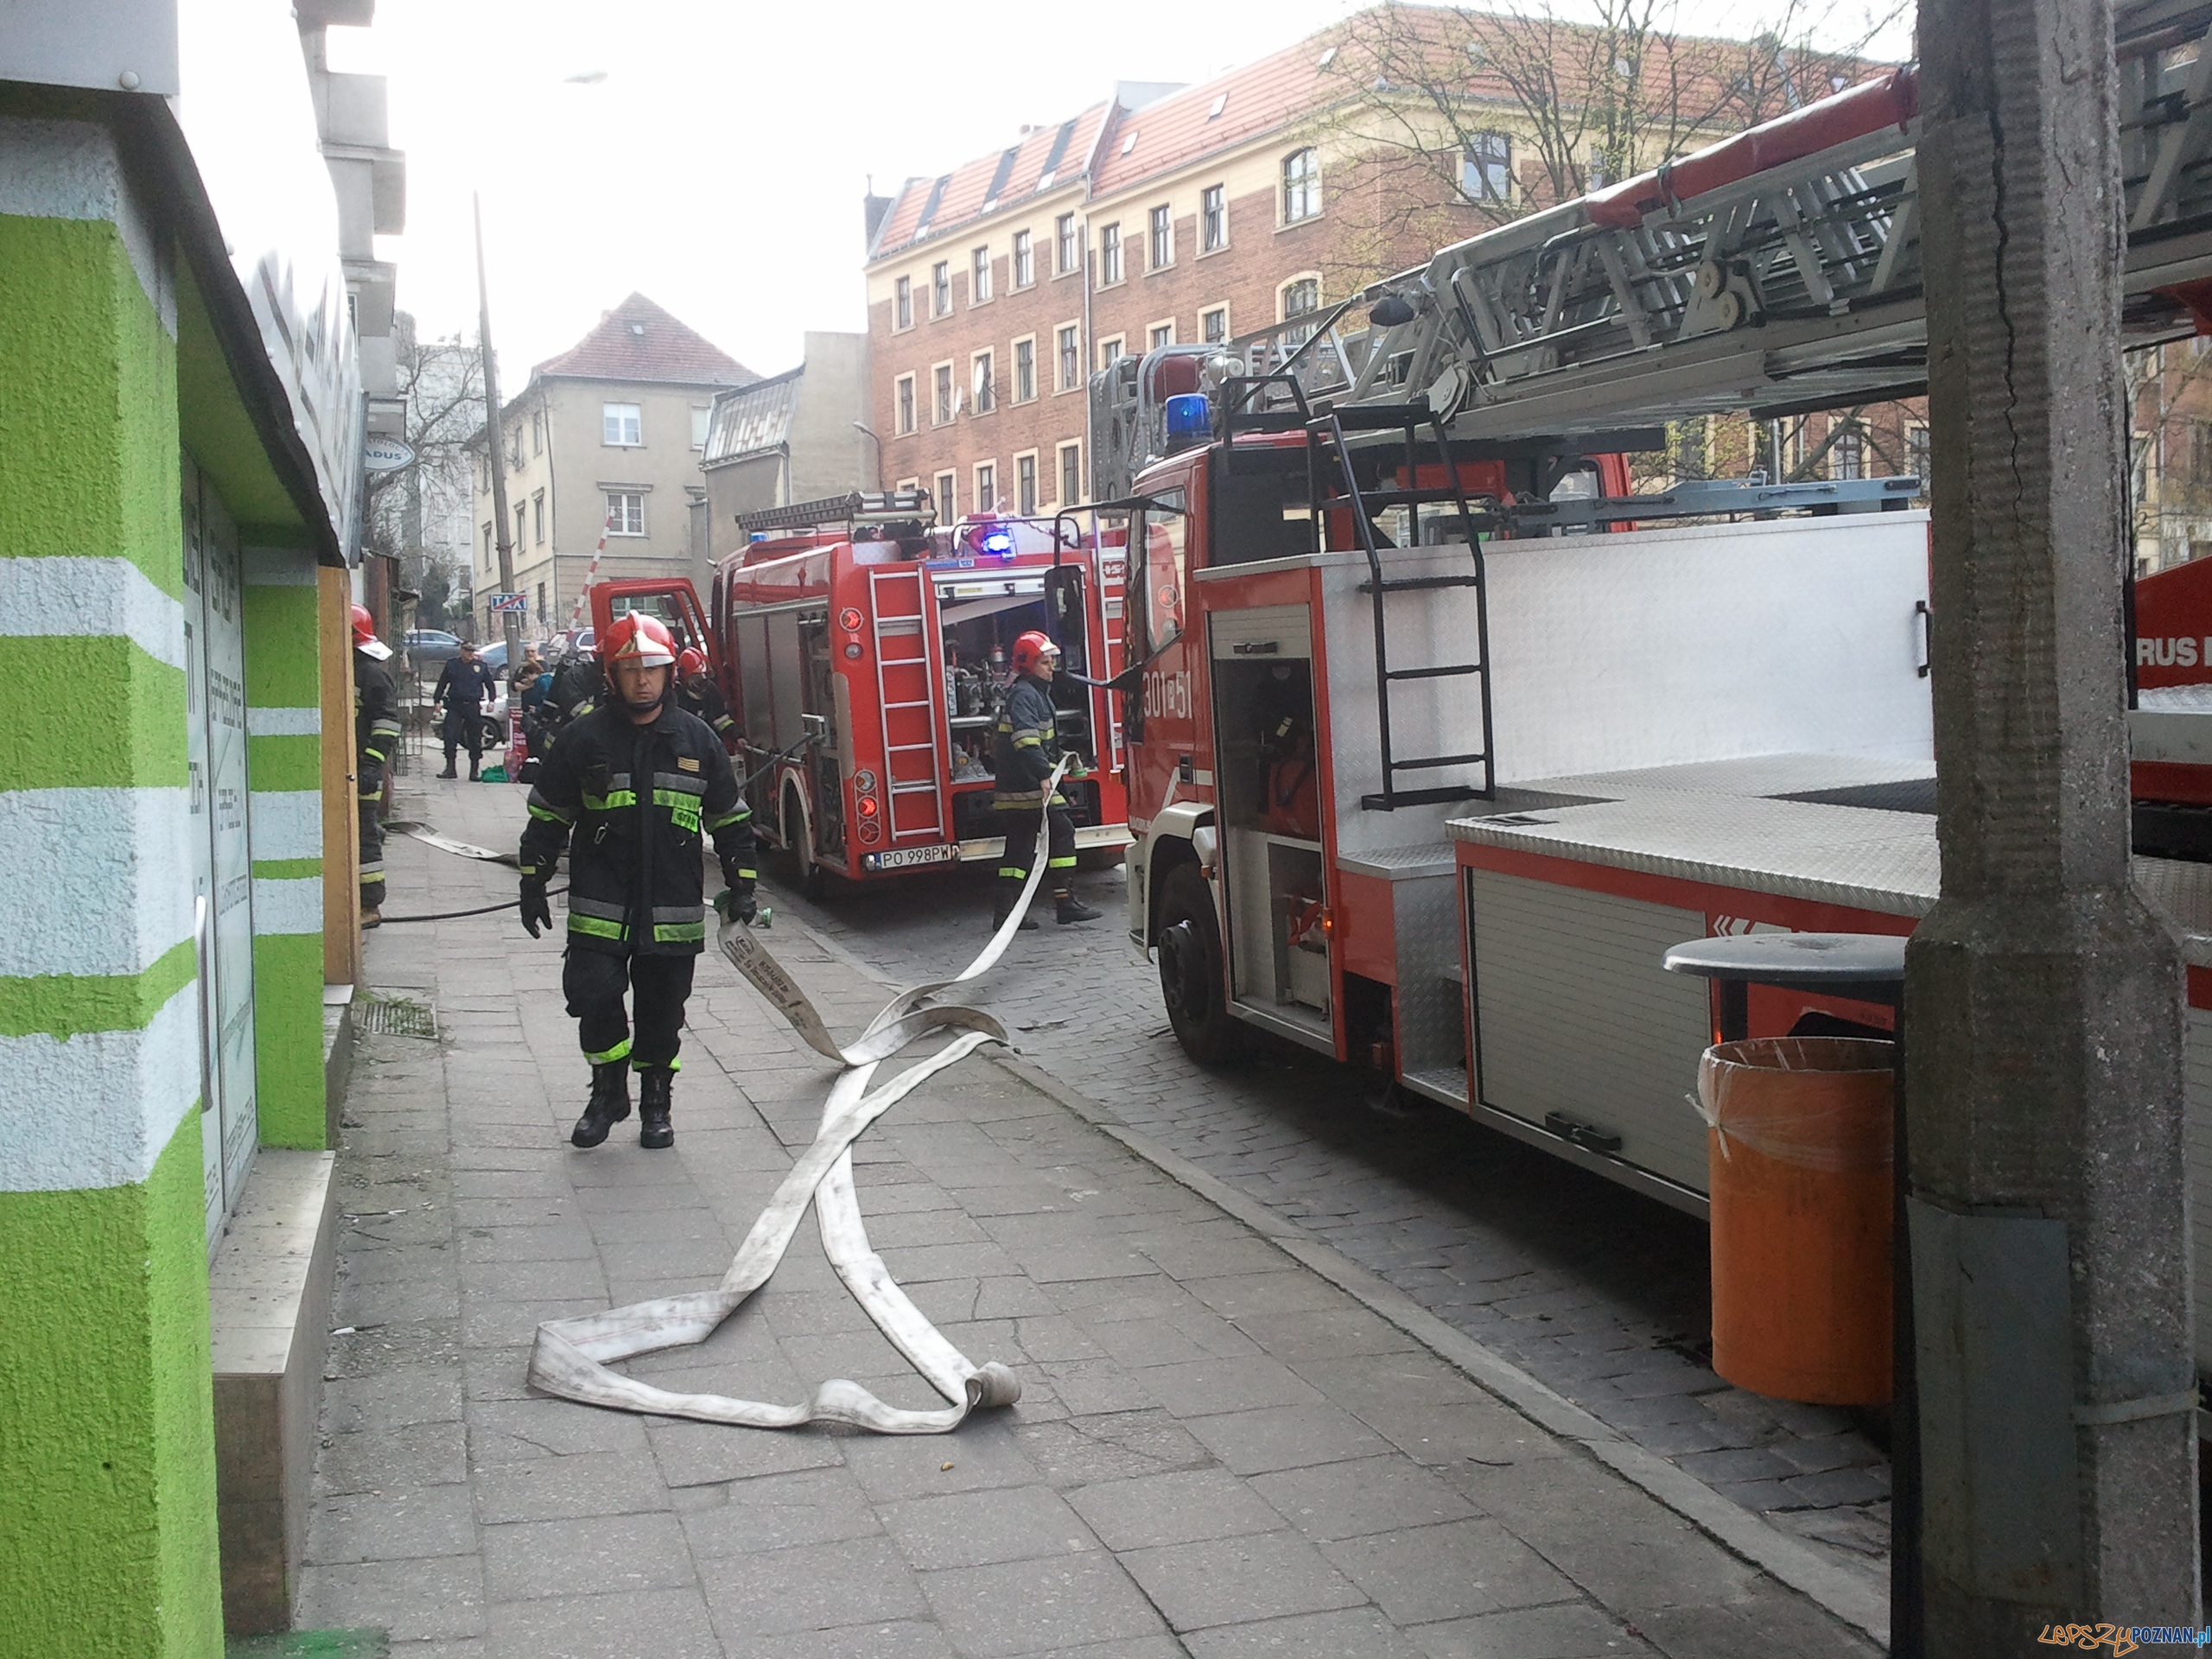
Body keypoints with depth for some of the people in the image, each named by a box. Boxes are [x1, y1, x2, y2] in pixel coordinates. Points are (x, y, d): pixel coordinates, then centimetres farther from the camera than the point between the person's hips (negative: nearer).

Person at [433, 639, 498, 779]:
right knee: (450, 736, -9)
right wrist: (437, 700, 7)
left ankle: (474, 770, 11)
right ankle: (450, 767, -3)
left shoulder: (481, 666, 7)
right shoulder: (451, 664, 8)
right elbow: (442, 683, 13)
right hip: (454, 705, 0)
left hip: (473, 706, 0)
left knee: (475, 738, 3)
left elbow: (490, 684, 12)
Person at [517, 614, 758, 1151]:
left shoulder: (696, 739, 5)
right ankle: (608, 1092, 15)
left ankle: (656, 1104, 26)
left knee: (662, 1014, 8)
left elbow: (730, 818, 13)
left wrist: (741, 885, 10)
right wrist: (533, 884, 6)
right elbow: (546, 815, 8)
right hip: (599, 909, -1)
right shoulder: (584, 737, 0)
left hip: (674, 912, 1)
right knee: (595, 997, -9)